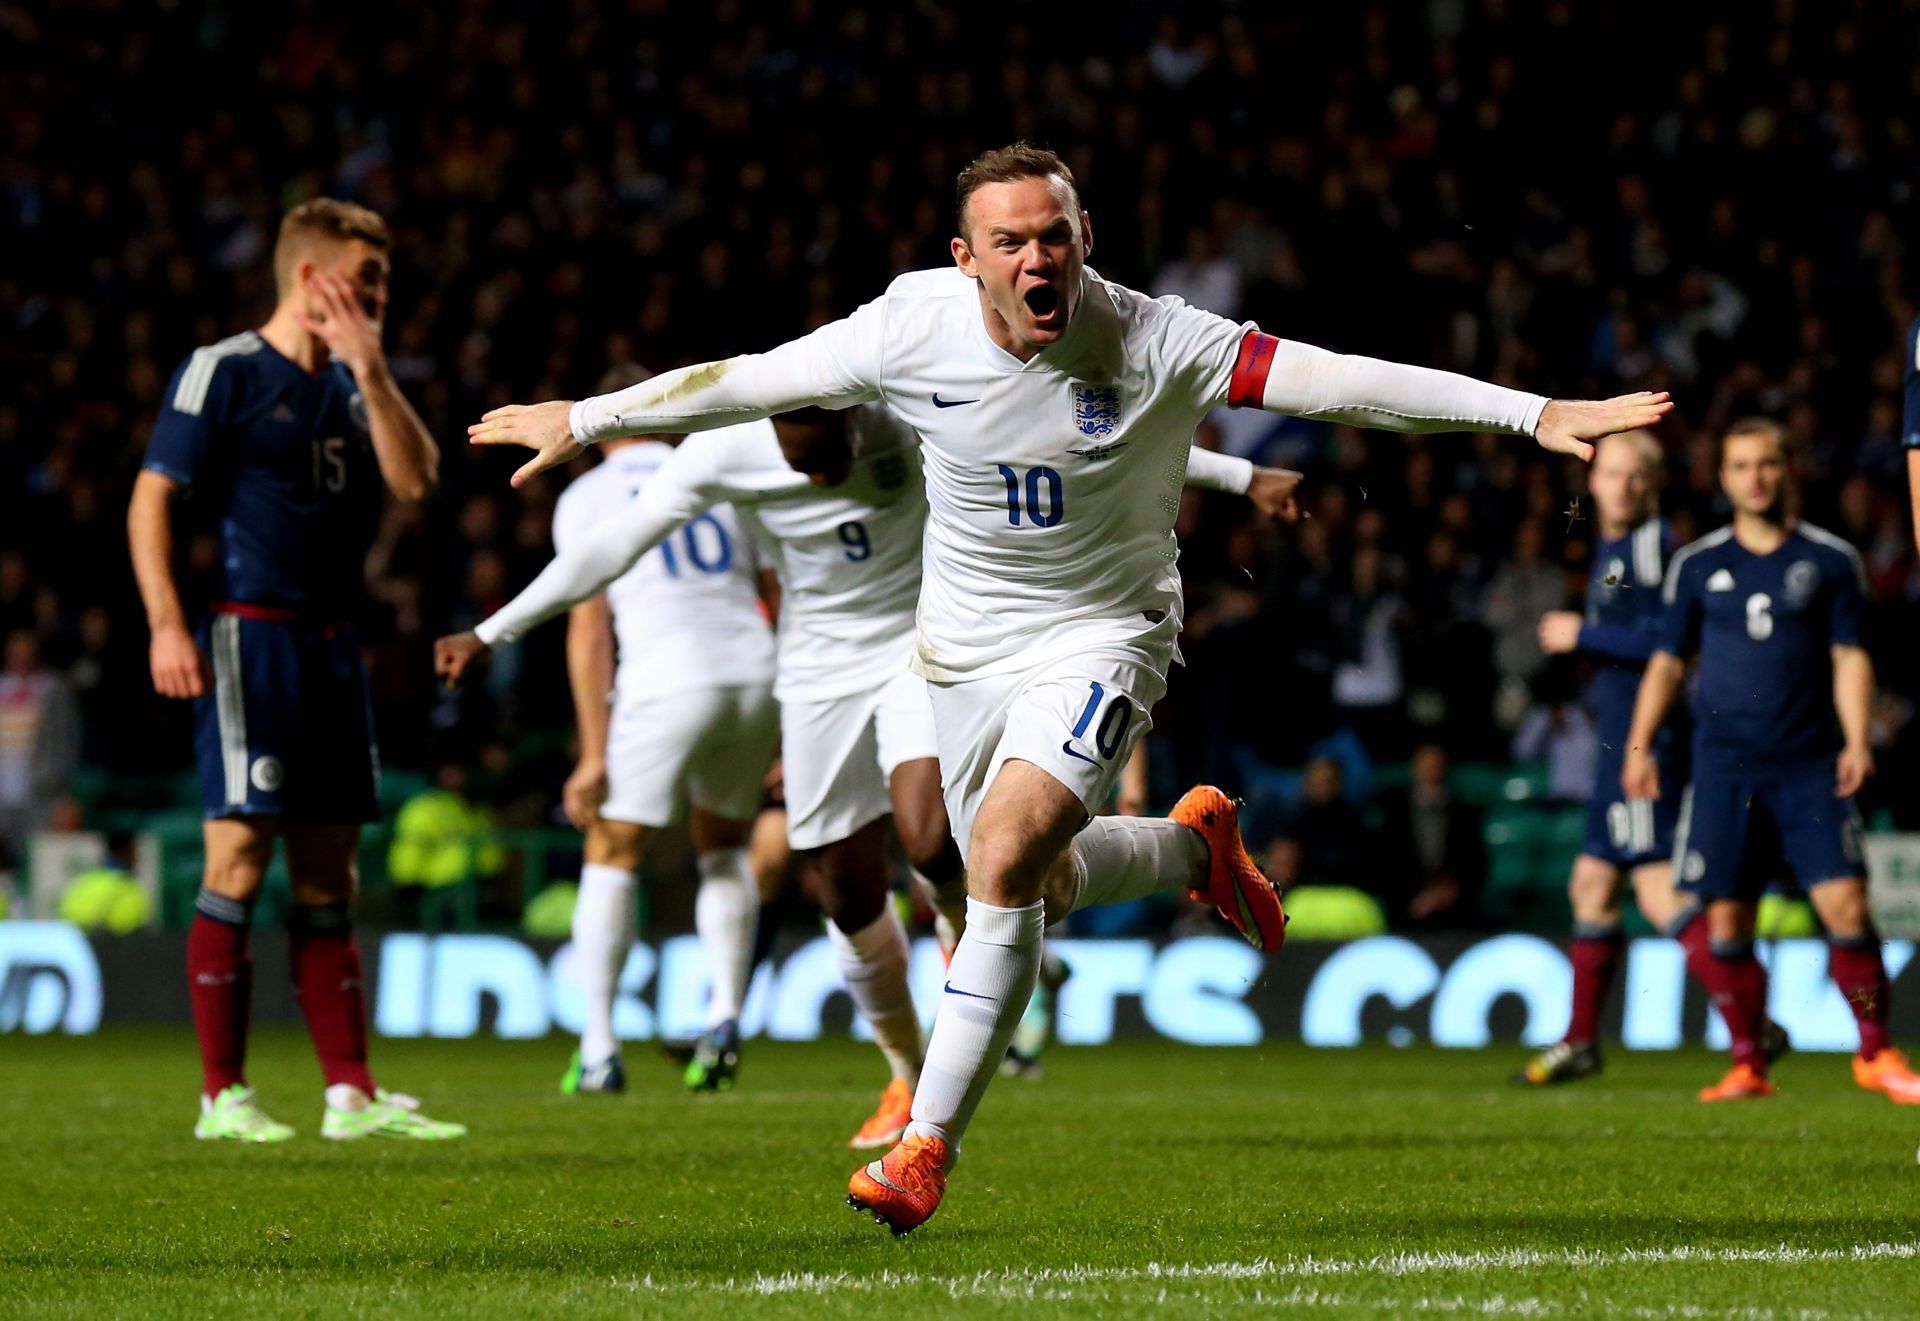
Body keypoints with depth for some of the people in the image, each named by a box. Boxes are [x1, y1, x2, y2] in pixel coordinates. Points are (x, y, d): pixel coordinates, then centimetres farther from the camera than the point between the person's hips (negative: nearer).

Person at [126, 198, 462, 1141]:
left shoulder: (350, 386, 16)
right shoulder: (223, 373, -5)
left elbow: (415, 480, 3)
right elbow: (151, 497, -8)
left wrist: (370, 371, -6)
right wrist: (166, 625, -18)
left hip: (333, 646, 7)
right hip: (251, 637, -7)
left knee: (328, 875, 7)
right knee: (239, 860, -8)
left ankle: (350, 1093, 8)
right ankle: (222, 1096, -4)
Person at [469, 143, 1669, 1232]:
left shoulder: (1155, 343, -21)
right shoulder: (914, 327, -15)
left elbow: (1339, 380, -26)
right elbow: (747, 381, -1)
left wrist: (1533, 413, -32)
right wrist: (585, 418, 7)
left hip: (1101, 634, -4)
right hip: (965, 642, 4)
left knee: (1007, 858, -23)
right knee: (1030, 884, 14)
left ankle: (930, 1143, -15)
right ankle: (1198, 845, 47)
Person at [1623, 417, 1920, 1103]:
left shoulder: (1831, 560, 6)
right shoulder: (1697, 565, 10)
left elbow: (1849, 656, 4)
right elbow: (1668, 661, 15)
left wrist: (1856, 740, -9)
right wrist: (1639, 746, 7)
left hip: (1811, 764, -1)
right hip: (1723, 765, 1)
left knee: (1846, 905, -10)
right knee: (1725, 919, -2)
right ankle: (1748, 1063, 8)